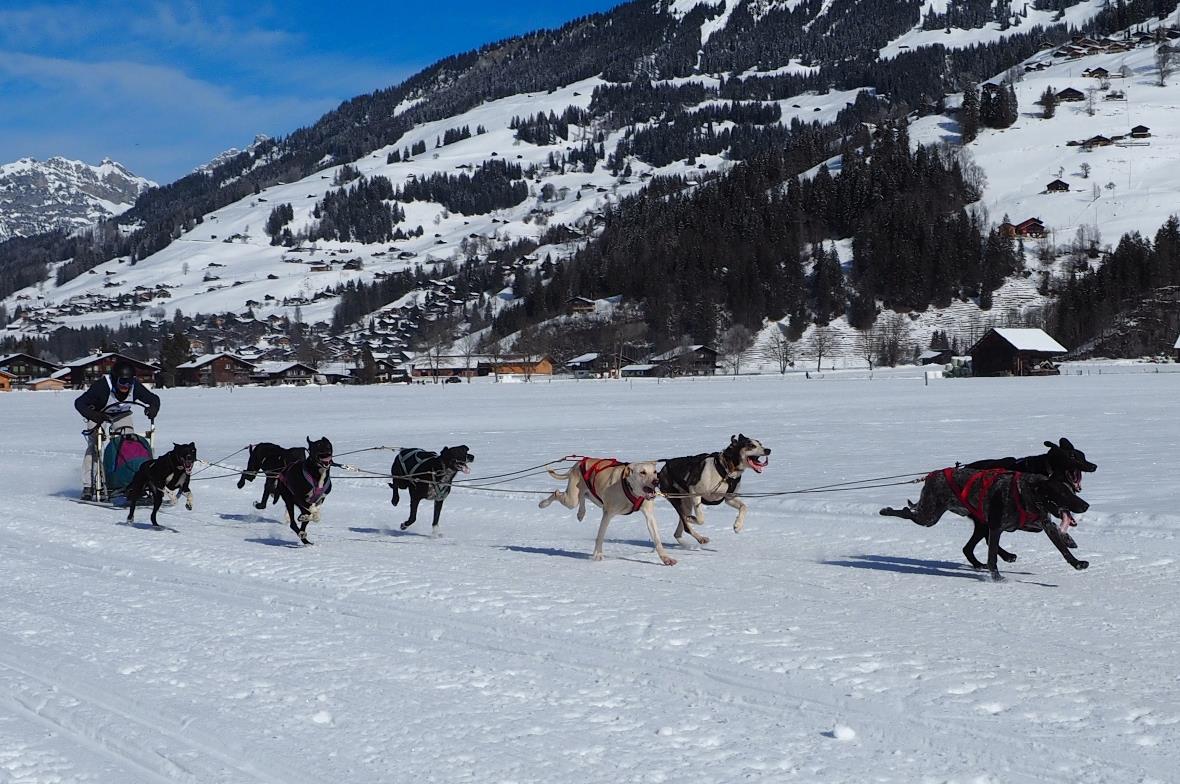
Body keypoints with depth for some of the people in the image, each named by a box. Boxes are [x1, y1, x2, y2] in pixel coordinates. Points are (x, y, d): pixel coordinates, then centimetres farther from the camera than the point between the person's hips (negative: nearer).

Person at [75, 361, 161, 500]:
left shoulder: (135, 387, -24)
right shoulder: (102, 386, -34)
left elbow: (154, 398, -12)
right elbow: (79, 403, -33)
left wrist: (153, 409, -36)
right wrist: (93, 416, -50)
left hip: (122, 416, 3)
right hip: (100, 416, -3)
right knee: (94, 447, -14)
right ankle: (88, 486, -12)